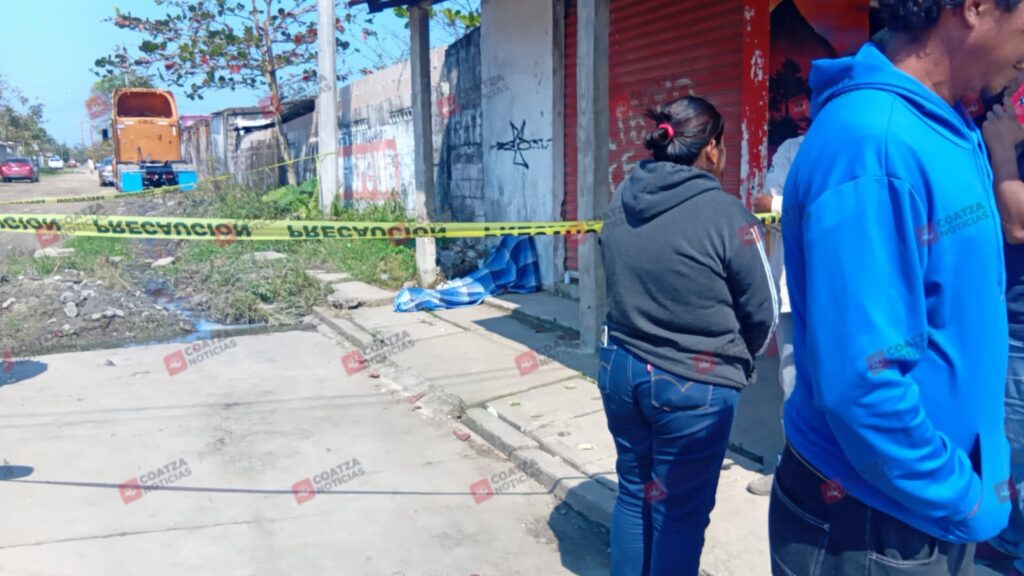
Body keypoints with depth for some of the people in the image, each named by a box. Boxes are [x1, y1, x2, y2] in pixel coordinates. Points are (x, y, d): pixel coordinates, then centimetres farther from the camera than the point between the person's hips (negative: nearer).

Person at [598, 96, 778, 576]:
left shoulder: (620, 201, 1)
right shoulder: (726, 214, -16)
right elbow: (762, 313, -6)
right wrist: (737, 362, 13)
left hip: (620, 367, 6)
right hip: (692, 384, -6)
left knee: (633, 492, 22)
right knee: (680, 513, 11)